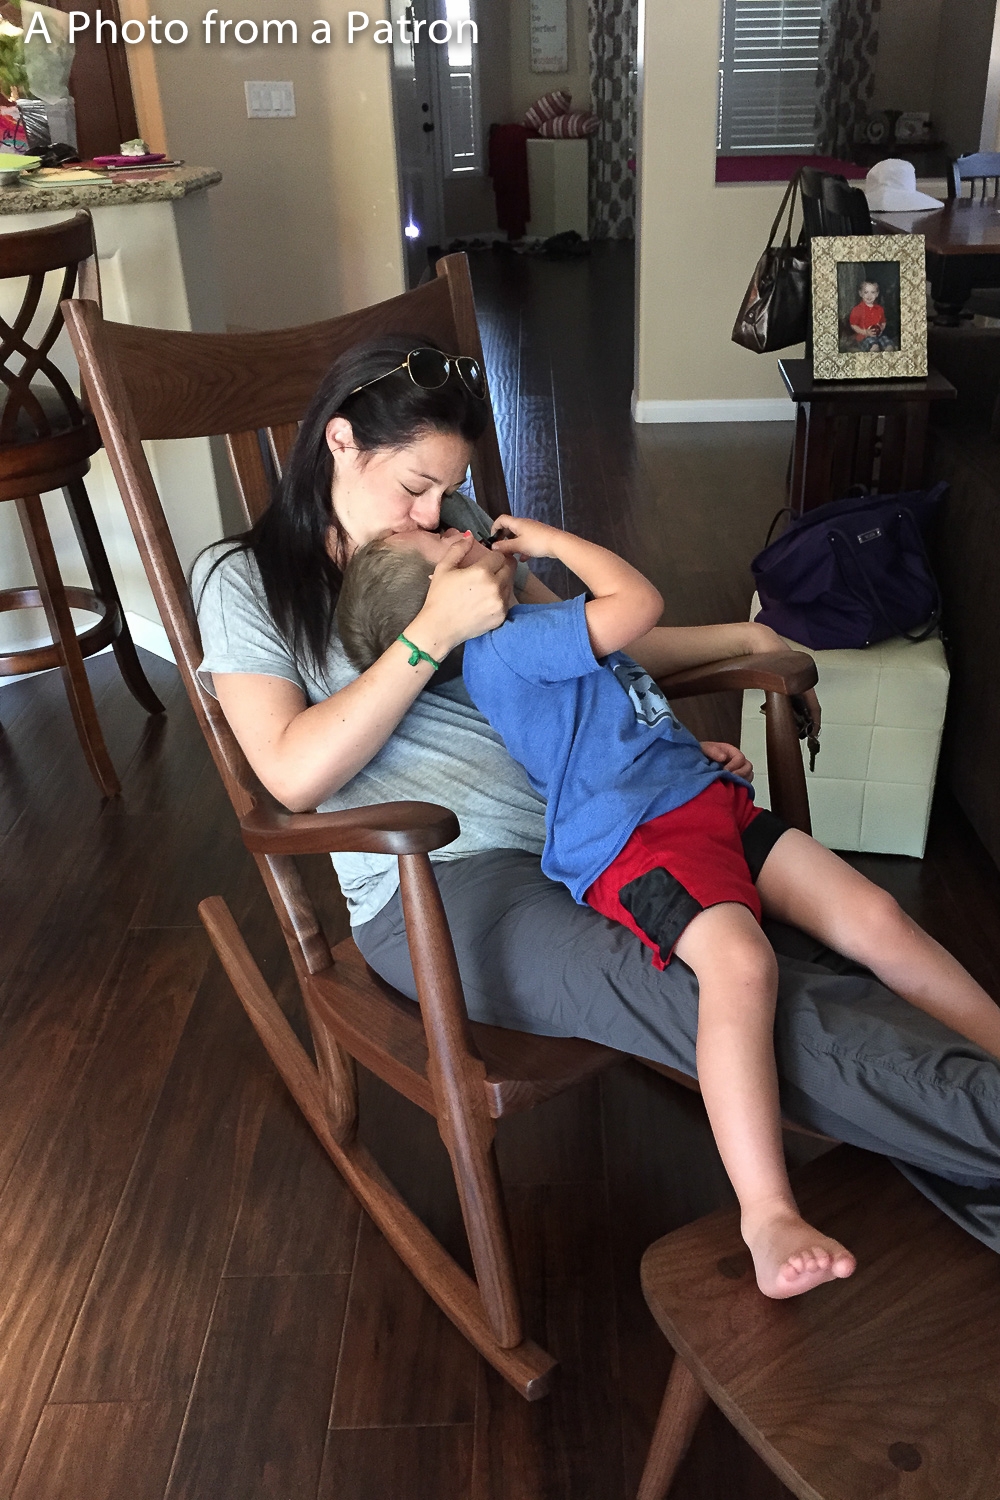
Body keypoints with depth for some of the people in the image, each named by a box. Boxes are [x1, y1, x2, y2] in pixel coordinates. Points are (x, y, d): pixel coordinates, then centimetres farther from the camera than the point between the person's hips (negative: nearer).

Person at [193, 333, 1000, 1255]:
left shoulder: (457, 525, 19)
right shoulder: (244, 581, 4)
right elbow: (296, 774, -10)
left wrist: (742, 638, 23)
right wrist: (434, 632, -14)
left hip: (575, 823, 5)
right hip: (435, 882, -5)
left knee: (810, 967, -20)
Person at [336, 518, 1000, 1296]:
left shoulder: (521, 630, 23)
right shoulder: (502, 647, -13)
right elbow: (641, 602, -18)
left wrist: (694, 748, 19)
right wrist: (554, 541, -3)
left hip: (707, 797, 10)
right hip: (635, 838, -10)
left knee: (875, 918, -3)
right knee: (740, 961, -35)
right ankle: (768, 1215, -33)